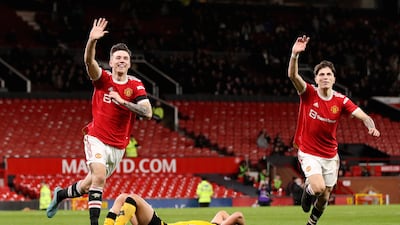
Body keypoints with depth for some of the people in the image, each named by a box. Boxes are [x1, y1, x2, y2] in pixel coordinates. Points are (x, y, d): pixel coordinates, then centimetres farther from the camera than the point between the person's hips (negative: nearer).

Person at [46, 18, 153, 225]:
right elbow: (89, 61, -27)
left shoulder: (135, 86, -4)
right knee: (99, 177, -25)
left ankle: (61, 194, 42)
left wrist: (123, 101, -25)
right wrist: (92, 41, -46)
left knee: (89, 184, 13)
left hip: (118, 146, 3)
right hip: (97, 139, -3)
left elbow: (147, 112, -16)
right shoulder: (103, 79, -7)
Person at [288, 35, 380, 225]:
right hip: (309, 153, -3)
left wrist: (371, 126, -37)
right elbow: (292, 75, -28)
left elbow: (364, 116, -14)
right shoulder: (308, 93, -13)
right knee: (318, 188, -24)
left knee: (325, 197, 10)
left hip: (330, 155, 3)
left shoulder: (341, 101, -7)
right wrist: (295, 54, -46)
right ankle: (308, 190, 15)